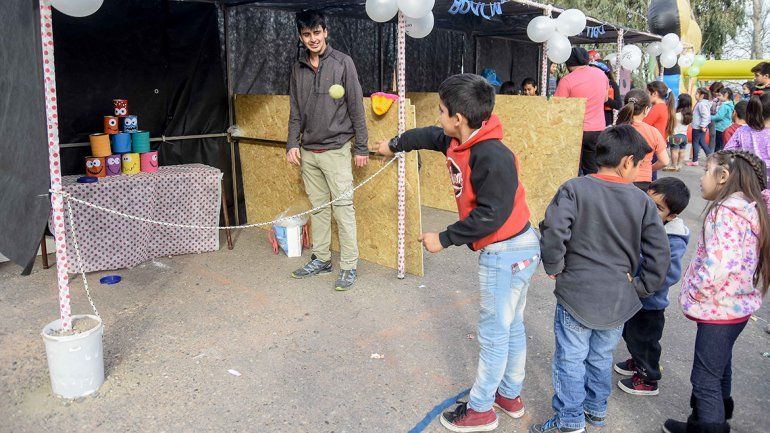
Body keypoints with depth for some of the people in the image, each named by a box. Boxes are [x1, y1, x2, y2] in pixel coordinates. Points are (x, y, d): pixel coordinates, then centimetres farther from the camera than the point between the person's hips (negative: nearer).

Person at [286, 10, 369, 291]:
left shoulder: (342, 63, -3)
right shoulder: (298, 69, 10)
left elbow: (356, 107, -4)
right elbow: (295, 111, 15)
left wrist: (361, 147, -6)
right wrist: (292, 143, 5)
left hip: (336, 149, -5)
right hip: (308, 152, 5)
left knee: (343, 207, -5)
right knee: (318, 207, 12)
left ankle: (348, 266, 3)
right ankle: (321, 259, 24)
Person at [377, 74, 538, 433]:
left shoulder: (492, 157, -27)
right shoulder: (461, 142, 2)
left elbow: (491, 215, -28)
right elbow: (431, 137, 22)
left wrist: (444, 239, -20)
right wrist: (395, 145, 37)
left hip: (507, 253, -10)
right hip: (513, 249, 10)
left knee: (494, 333, 5)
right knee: (511, 326, 21)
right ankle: (510, 395, 39)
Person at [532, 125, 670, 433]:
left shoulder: (574, 189, -12)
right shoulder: (642, 201, -4)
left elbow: (552, 233, -23)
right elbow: (660, 254, -4)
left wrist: (555, 268, -7)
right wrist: (641, 288, 7)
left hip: (576, 295, -3)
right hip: (617, 300, 3)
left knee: (570, 360, 9)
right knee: (601, 357, 21)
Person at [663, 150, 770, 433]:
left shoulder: (726, 212, -24)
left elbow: (717, 266, -31)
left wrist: (694, 293, -17)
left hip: (719, 311, -10)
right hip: (739, 306, 10)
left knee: (705, 380, 1)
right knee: (719, 369, 26)